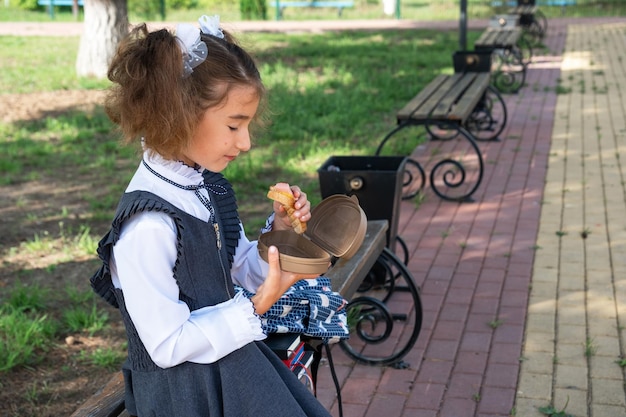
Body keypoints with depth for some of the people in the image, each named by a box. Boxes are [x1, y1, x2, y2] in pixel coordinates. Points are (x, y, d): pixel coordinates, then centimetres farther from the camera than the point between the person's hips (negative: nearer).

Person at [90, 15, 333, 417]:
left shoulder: (209, 185, -2)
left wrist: (279, 230, -9)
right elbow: (168, 346, -22)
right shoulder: (148, 225, -28)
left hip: (233, 360, 8)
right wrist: (256, 307, -23)